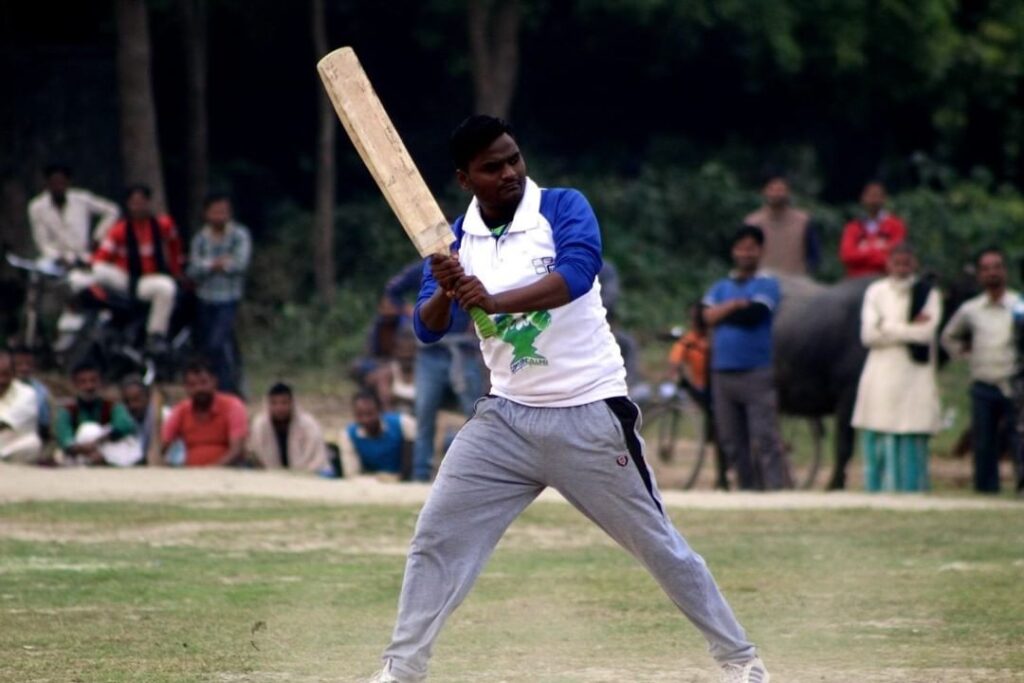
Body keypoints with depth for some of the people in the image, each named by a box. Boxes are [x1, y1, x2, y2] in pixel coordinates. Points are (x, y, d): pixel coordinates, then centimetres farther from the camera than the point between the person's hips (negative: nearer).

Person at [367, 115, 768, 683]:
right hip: (506, 420, 4)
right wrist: (443, 293, -30)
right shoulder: (455, 239, 2)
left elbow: (576, 274, -29)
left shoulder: (563, 209, -9)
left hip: (590, 417, -4)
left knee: (656, 542, 3)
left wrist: (496, 301, -43)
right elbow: (428, 329, -7)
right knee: (437, 538, -1)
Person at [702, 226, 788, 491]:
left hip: (757, 372, -5)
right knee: (731, 441, 6)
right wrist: (736, 305, -8)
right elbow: (708, 315, -1)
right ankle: (748, 489, 13)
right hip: (723, 373, 5)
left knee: (765, 439, -12)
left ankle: (777, 488, -16)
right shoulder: (721, 287, 16)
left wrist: (723, 314, -1)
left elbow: (754, 315, -13)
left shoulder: (767, 285, 3)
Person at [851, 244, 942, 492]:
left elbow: (927, 333, -8)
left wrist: (888, 328, -3)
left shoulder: (928, 294, 6)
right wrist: (910, 329, -5)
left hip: (914, 379, -1)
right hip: (881, 377, 1)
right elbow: (868, 334, -2)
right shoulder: (875, 292, 10)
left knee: (913, 444, -5)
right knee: (878, 446, -2)